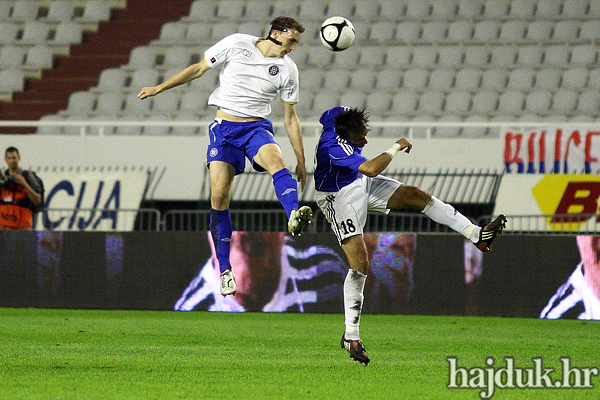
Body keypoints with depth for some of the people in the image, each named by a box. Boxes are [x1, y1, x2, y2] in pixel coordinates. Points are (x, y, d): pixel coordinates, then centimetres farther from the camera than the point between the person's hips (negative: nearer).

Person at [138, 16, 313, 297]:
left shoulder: (288, 69, 3)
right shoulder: (236, 45, -2)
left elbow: (290, 118, 11)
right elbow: (199, 69, 10)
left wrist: (301, 161, 9)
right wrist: (159, 88, 9)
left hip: (256, 127, 0)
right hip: (224, 127, 0)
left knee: (276, 160, -34)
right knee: (219, 197, -9)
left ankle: (294, 216, -59)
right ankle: (224, 269, 2)